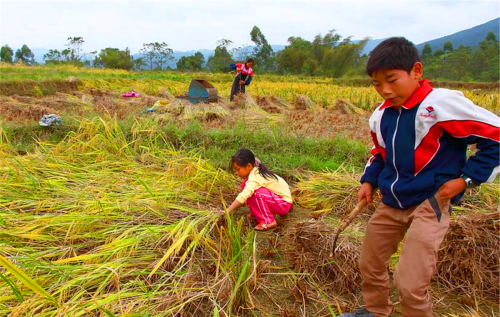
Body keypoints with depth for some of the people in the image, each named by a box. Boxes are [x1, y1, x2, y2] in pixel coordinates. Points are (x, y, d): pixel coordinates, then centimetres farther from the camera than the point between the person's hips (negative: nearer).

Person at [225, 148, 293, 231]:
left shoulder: (255, 178, -28)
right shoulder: (255, 172, -1)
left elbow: (243, 196, -40)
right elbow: (245, 194, 7)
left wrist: (228, 211, -39)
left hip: (284, 203, -9)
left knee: (256, 193, -34)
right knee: (245, 183, -4)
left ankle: (269, 222, -17)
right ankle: (256, 213, 6)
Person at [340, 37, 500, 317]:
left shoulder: (443, 104, -18)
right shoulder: (381, 115, 2)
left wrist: (467, 178, -14)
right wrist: (369, 181, 5)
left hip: (429, 203, -7)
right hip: (391, 203, 7)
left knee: (410, 282, -12)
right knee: (369, 264, 18)